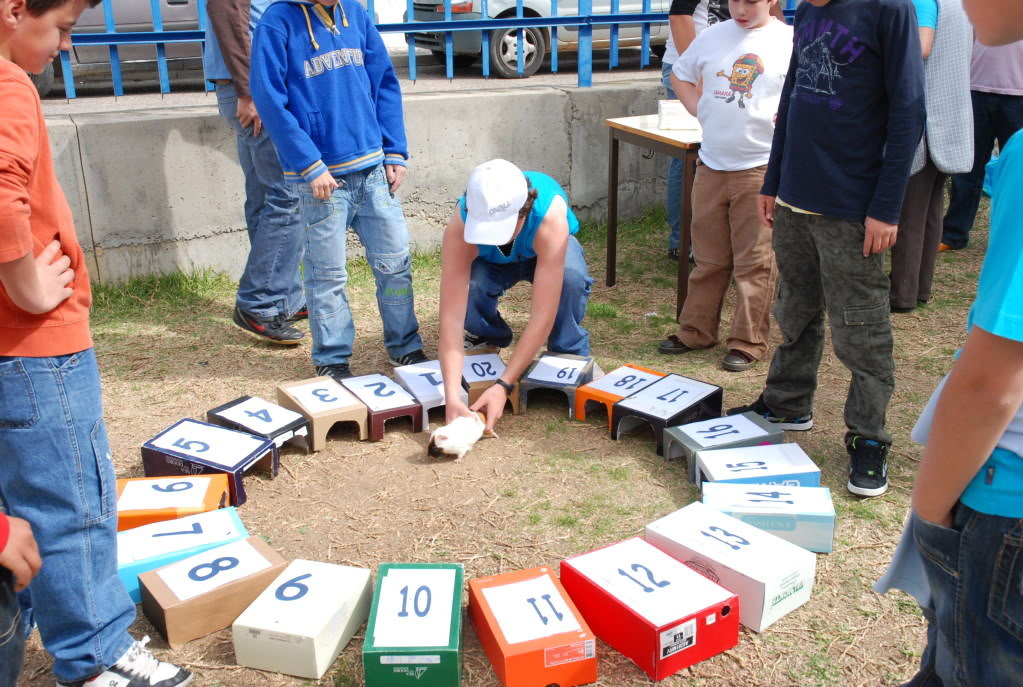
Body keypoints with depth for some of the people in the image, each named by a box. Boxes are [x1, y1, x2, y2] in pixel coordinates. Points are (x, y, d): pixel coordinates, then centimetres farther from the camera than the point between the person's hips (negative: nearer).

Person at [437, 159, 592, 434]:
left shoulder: (550, 217, -43)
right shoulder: (460, 229, -39)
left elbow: (543, 314, -44)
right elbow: (451, 317, -41)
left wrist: (503, 386, -47)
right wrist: (452, 397, -51)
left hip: (544, 250, -1)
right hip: (491, 261, 1)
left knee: (570, 277, -37)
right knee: (465, 289, -32)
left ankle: (569, 354, -7)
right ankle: (487, 338, 4)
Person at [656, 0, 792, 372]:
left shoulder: (791, 42, -6)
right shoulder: (712, 37, 6)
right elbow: (680, 75, 21)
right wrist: (701, 112, 8)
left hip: (761, 167, -4)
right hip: (711, 164, 4)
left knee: (755, 261, 1)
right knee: (708, 256, 14)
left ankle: (749, 343, 12)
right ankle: (697, 330, 26)